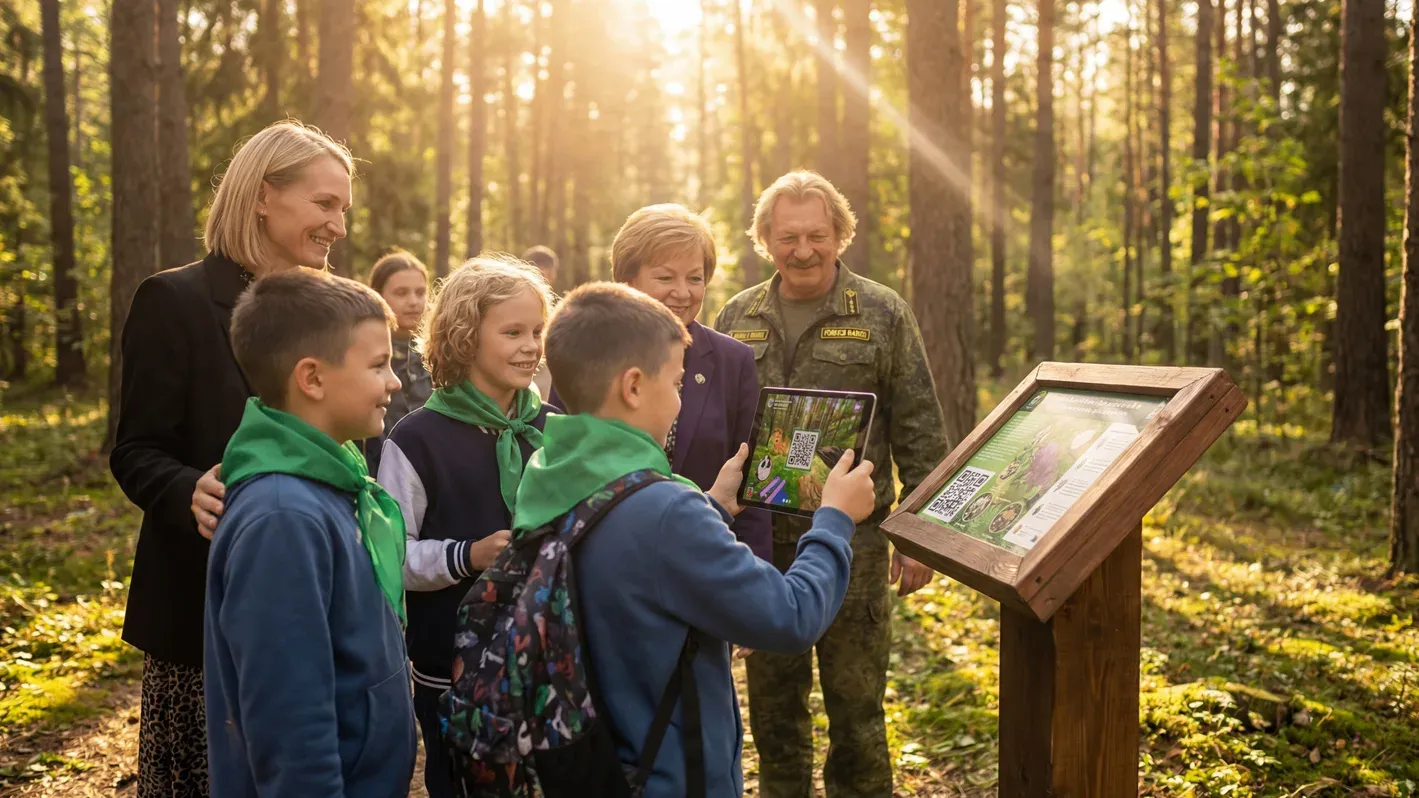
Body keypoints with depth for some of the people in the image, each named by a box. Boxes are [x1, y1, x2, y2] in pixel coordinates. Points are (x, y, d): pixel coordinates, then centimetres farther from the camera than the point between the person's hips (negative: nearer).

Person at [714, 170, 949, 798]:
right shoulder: (737, 318, 7)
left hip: (852, 541, -3)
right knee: (773, 704, 14)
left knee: (855, 705, 5)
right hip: (759, 540, 3)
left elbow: (920, 435, -1)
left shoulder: (882, 315, -2)